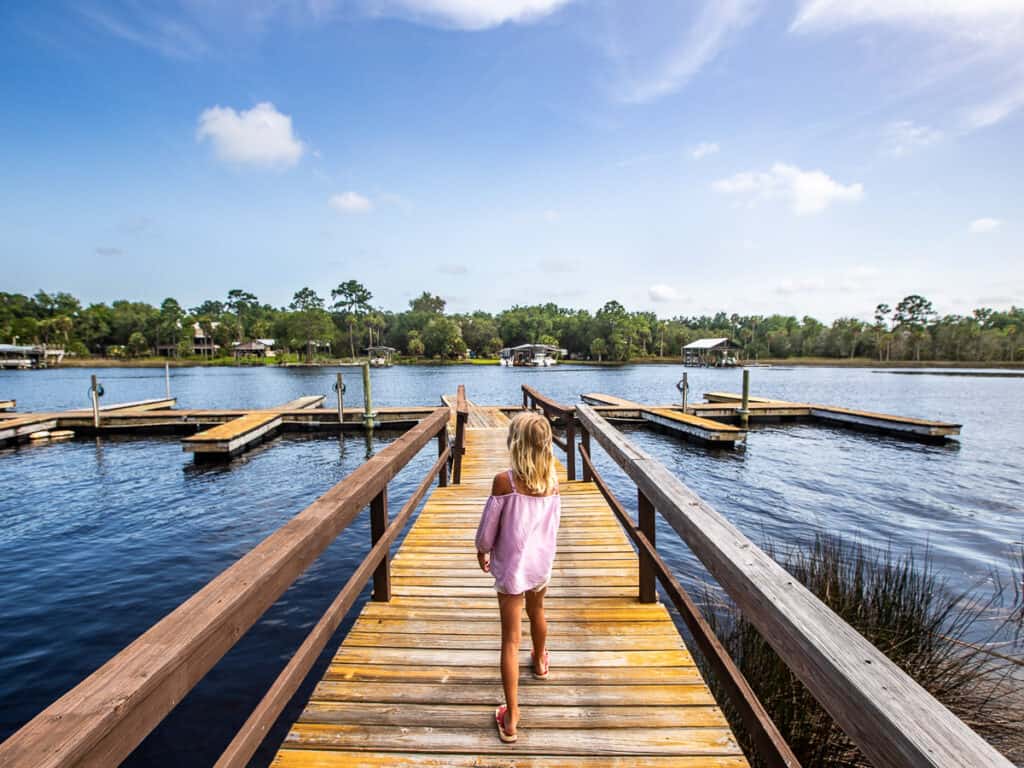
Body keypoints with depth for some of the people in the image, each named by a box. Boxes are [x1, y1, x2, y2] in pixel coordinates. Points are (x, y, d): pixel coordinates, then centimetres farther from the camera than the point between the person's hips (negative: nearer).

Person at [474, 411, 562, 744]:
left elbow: (487, 530, -15)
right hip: (542, 562, 5)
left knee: (511, 639, 6)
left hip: (511, 567, -4)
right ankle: (540, 662, 57)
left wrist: (482, 552, 5)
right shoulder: (552, 478, -9)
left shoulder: (504, 480, -24)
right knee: (536, 612, 32)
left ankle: (511, 717, 14)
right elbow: (552, 524, 5)